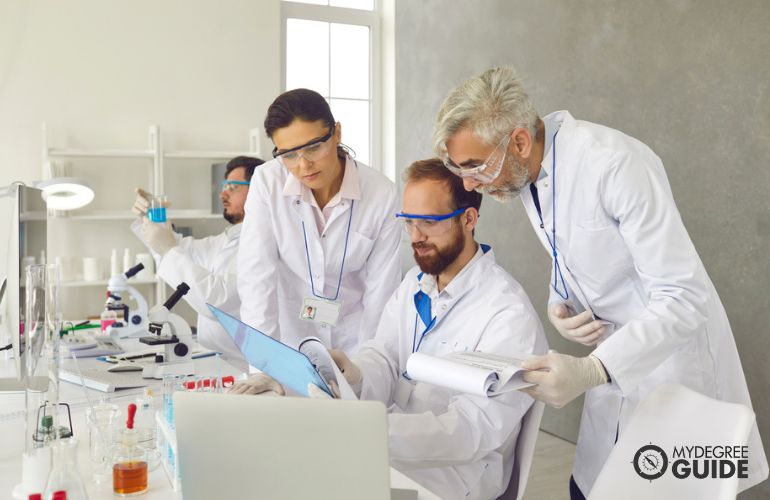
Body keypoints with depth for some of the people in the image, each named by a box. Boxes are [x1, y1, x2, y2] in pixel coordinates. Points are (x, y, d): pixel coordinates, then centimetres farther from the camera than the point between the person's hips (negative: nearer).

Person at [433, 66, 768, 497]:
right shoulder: (527, 171, -2)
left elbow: (683, 298, -27)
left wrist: (590, 371, -36)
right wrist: (560, 308, -7)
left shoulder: (617, 165, -26)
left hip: (673, 362, -7)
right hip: (616, 365, 7)